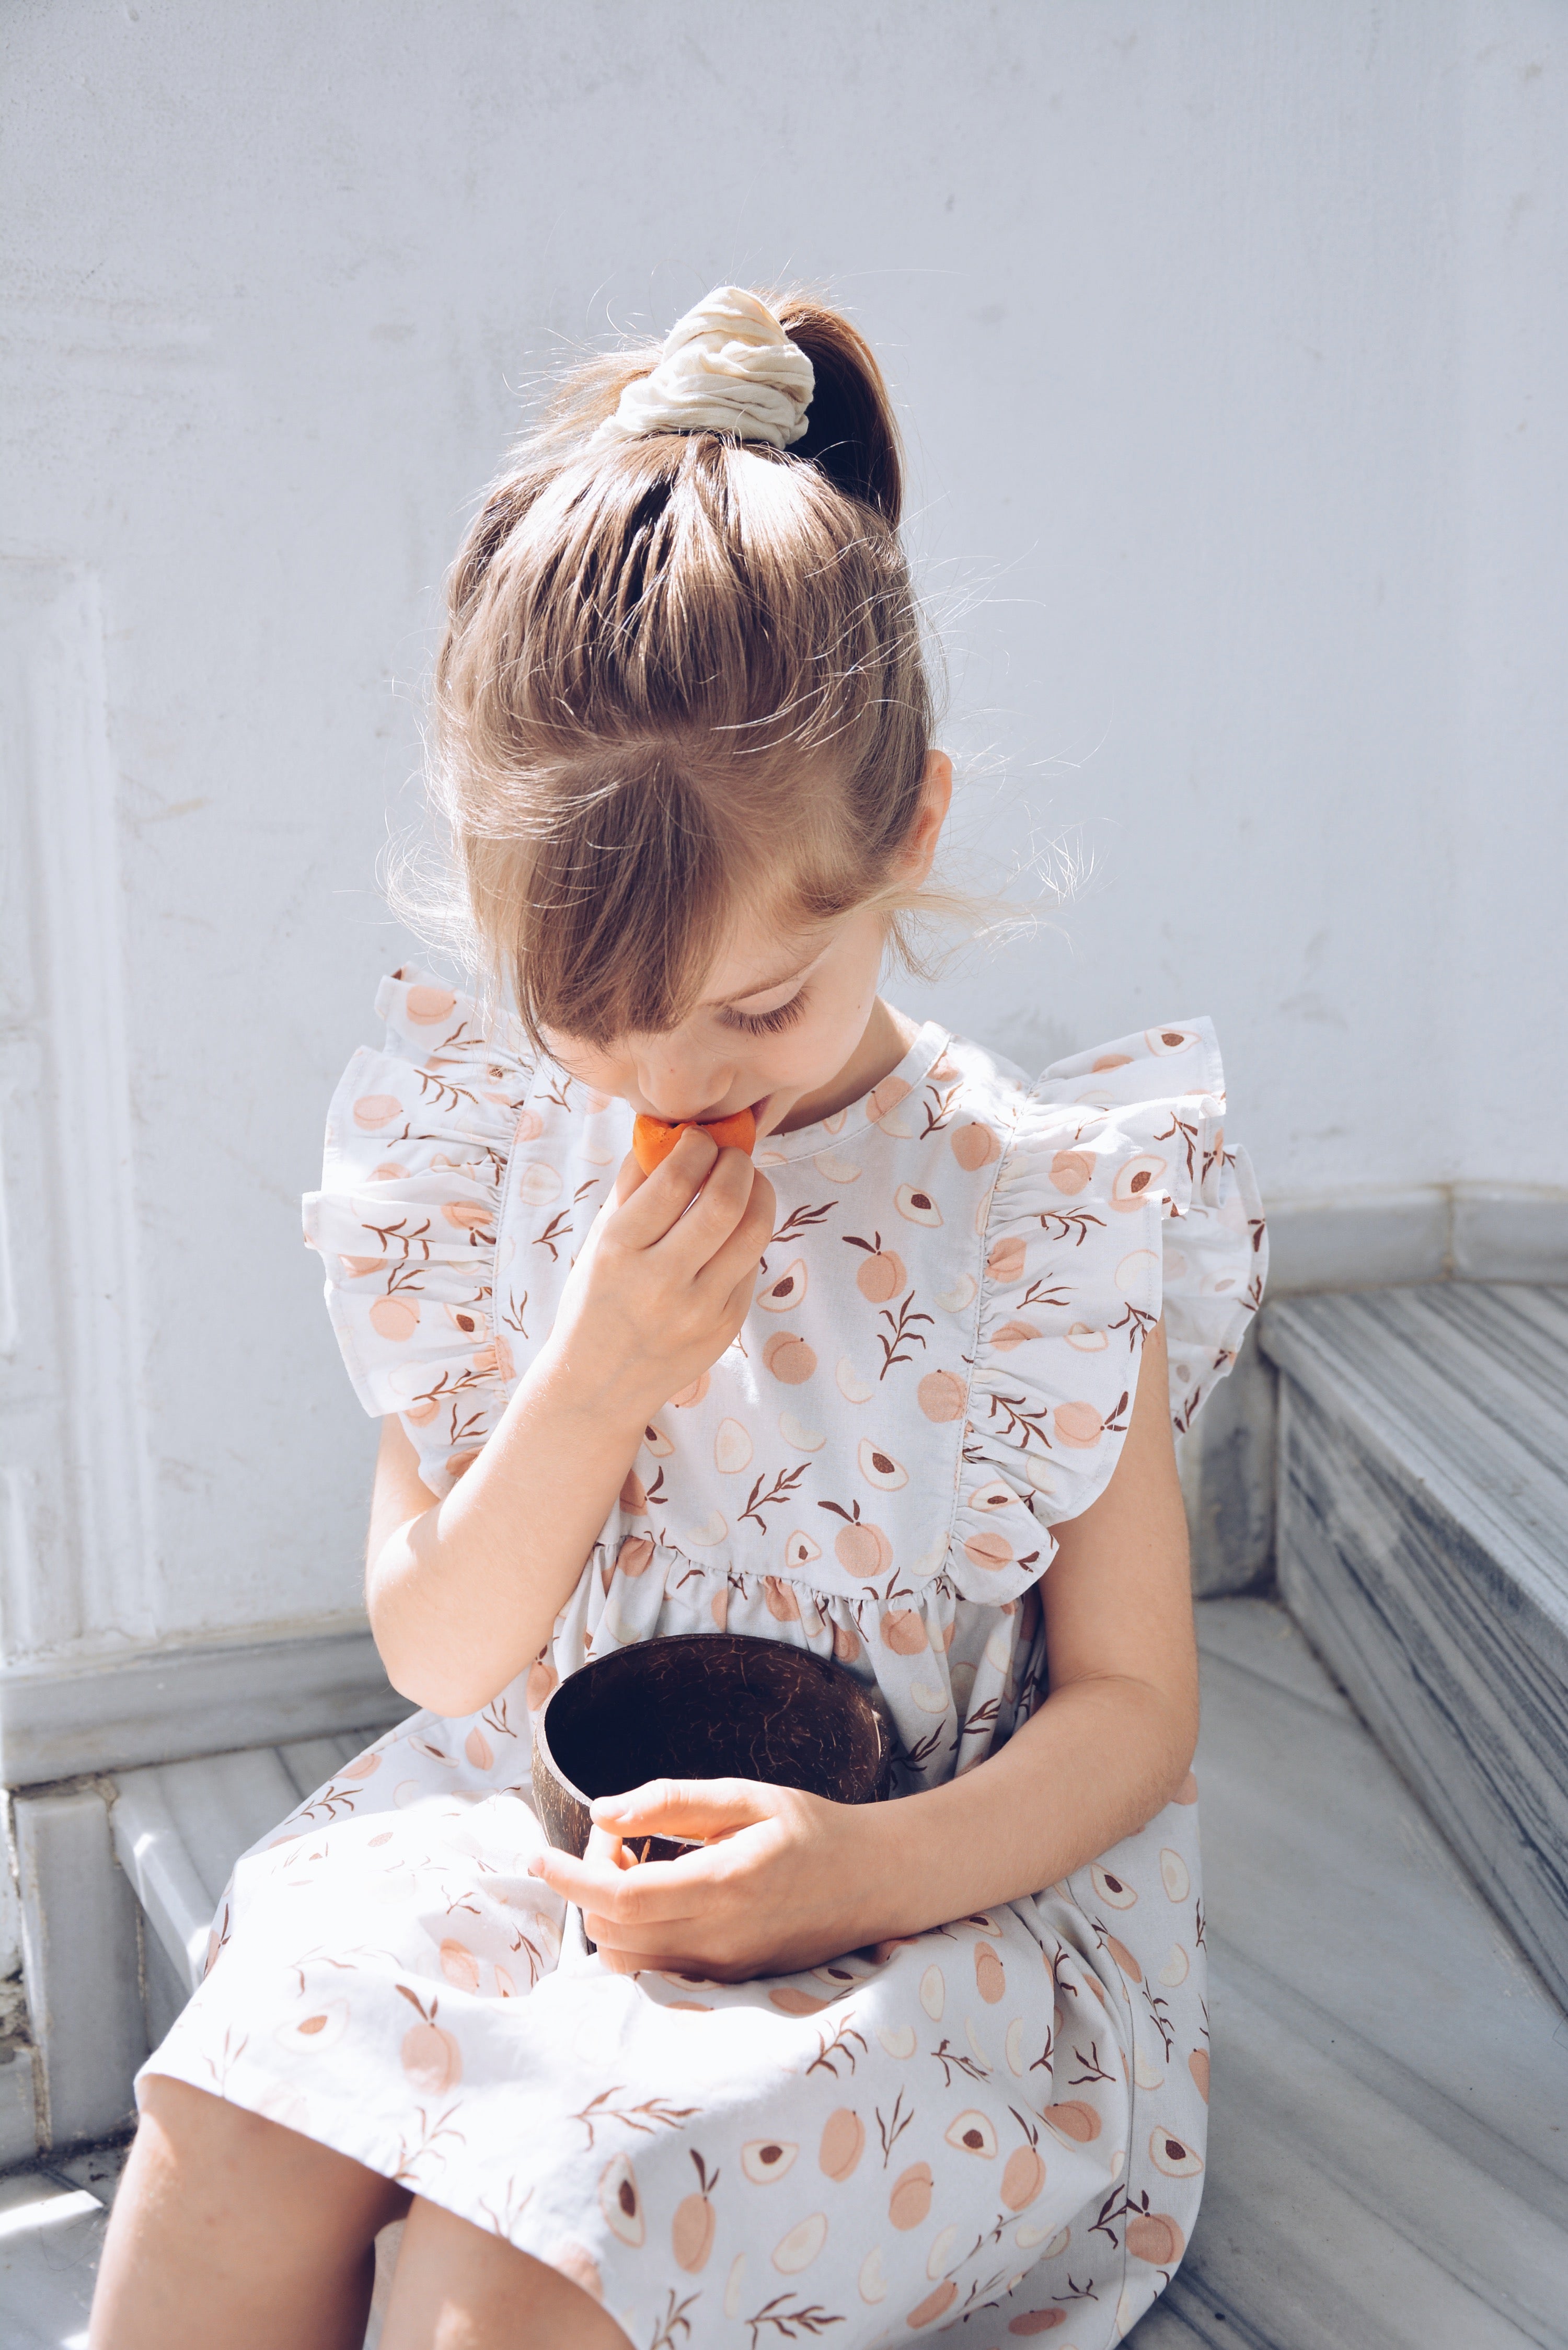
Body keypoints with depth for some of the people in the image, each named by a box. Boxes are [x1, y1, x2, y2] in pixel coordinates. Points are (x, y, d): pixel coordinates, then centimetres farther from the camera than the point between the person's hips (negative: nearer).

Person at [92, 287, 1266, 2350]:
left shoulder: (1052, 1208, -11)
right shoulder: (487, 1164, -3)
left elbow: (1131, 1706, -5)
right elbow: (436, 1654, -1)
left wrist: (867, 1866, -24)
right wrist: (595, 1380, -19)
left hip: (927, 1896, -2)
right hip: (530, 1845, 3)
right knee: (224, 2119, -23)